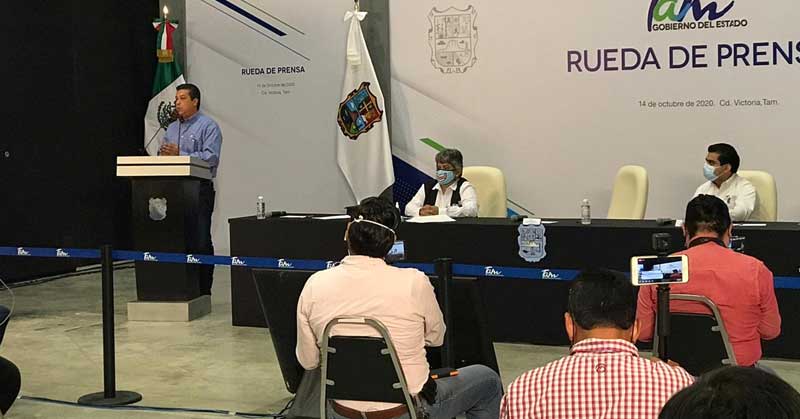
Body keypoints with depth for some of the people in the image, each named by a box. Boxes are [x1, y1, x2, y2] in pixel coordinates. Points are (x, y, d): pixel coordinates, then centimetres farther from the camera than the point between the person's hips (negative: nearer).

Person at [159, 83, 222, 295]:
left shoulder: (208, 126, -2)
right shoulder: (171, 129, 20)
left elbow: (211, 157, -15)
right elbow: (161, 156, 21)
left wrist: (179, 155, -17)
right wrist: (163, 154, -3)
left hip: (199, 190, -6)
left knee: (201, 242, -5)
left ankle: (203, 291, 0)